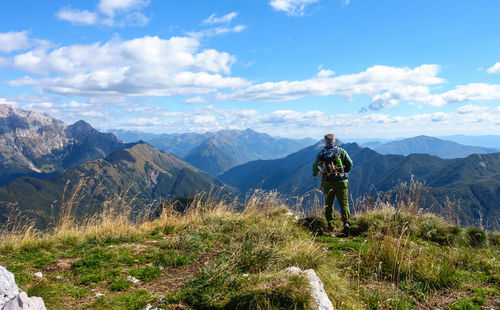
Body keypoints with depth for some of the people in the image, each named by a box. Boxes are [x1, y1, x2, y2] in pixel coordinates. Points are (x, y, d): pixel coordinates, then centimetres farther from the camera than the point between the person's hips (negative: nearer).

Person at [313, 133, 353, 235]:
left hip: (328, 182, 1)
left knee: (328, 204, 13)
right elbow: (350, 163, 0)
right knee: (344, 203, 1)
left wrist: (315, 174, 34)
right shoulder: (341, 151, 3)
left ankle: (330, 226, 14)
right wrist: (346, 173, 19)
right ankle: (346, 223, -16)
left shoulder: (321, 153, 5)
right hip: (341, 181, -1)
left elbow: (315, 167, 13)